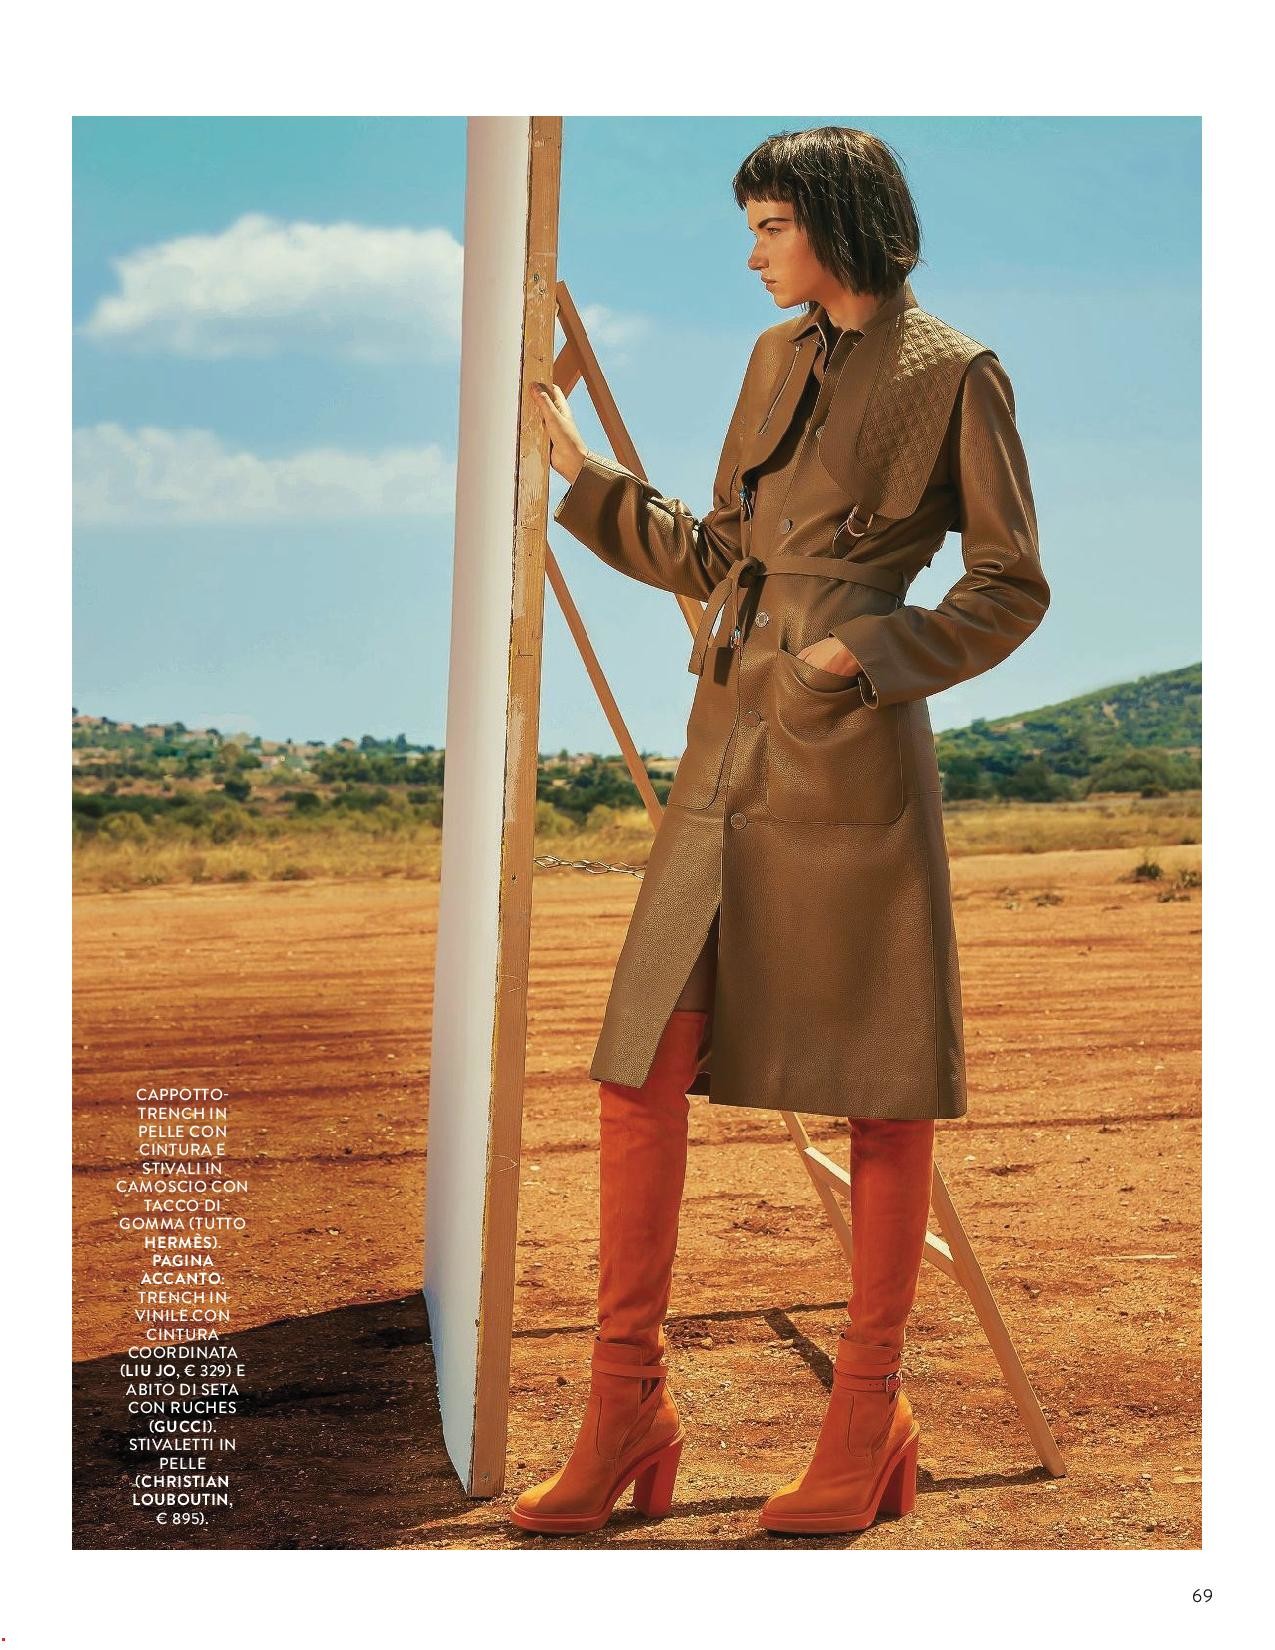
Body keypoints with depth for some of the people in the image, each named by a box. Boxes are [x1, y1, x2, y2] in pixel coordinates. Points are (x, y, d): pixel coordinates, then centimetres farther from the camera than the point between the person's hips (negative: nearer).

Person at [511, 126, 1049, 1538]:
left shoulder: (951, 377, -1)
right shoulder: (775, 360, 18)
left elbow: (1012, 585, -3)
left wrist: (865, 654, -13)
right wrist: (583, 476, 25)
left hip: (852, 758, -6)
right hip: (728, 751, 7)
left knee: (879, 1087, 3)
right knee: (643, 1069, 0)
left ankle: (867, 1423, 16)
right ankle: (626, 1411, 10)